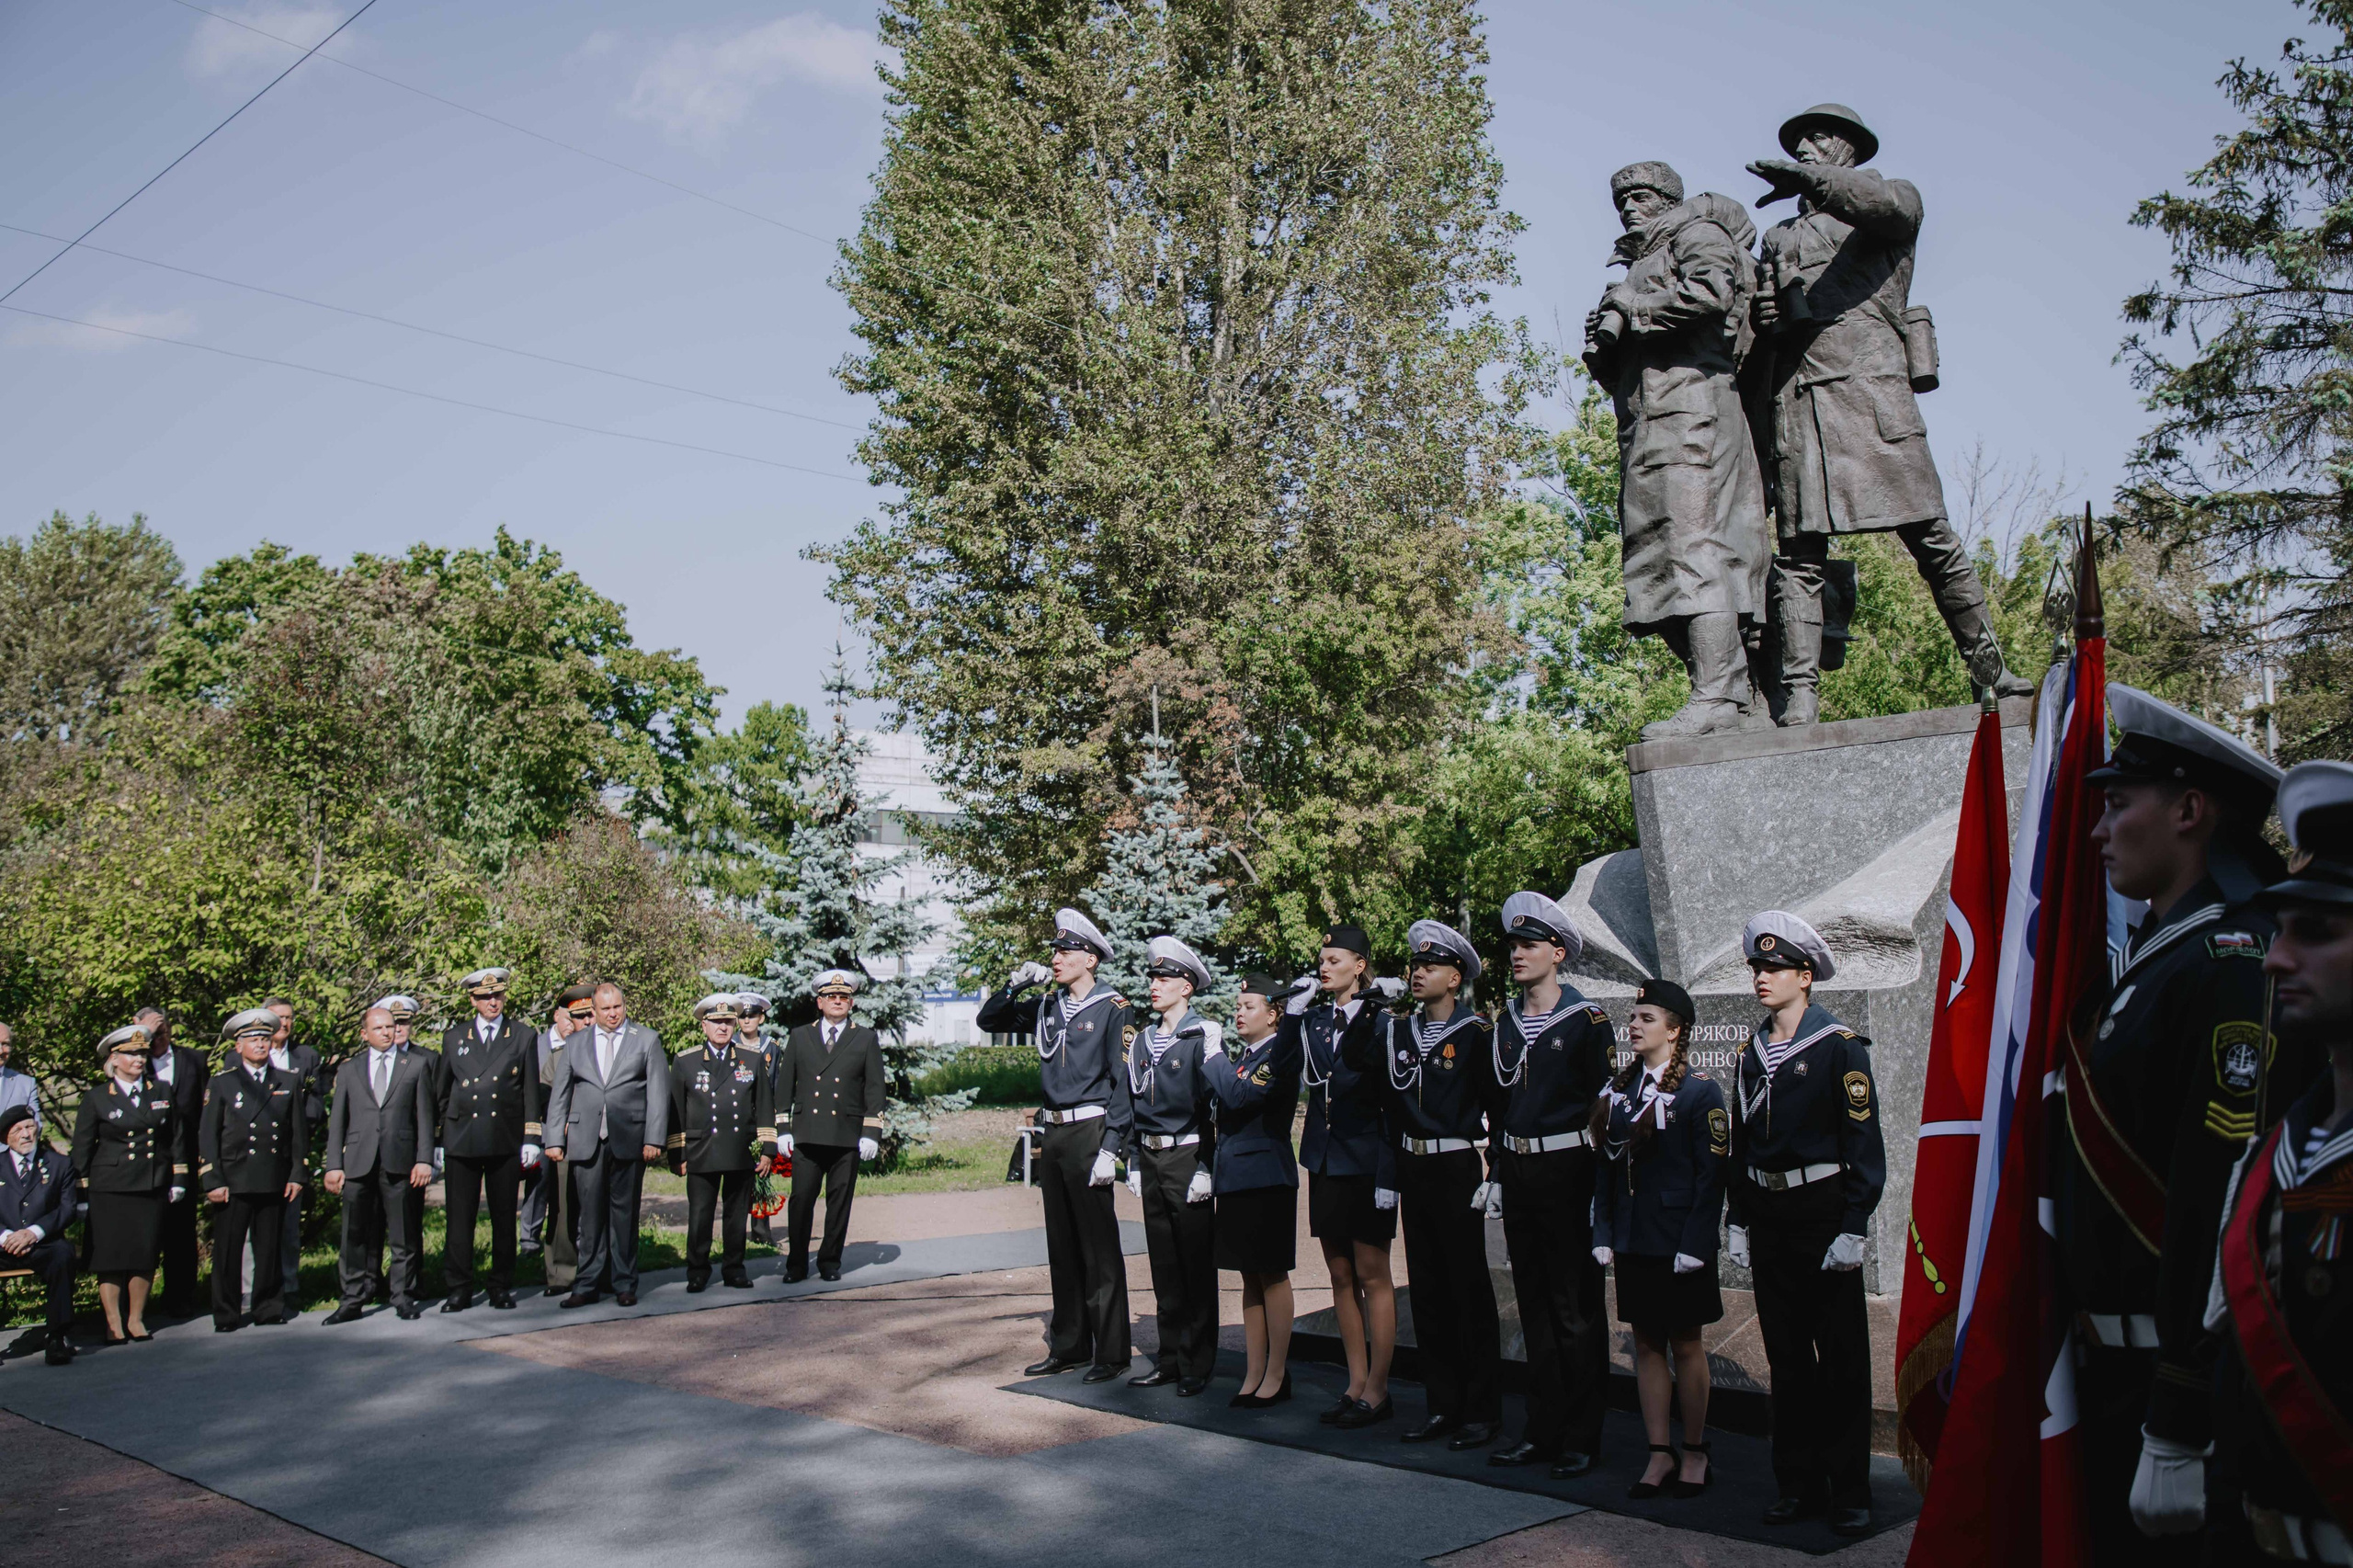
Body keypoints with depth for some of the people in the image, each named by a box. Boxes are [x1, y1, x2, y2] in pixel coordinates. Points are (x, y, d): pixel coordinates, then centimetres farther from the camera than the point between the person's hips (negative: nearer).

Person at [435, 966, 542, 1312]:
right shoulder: (454, 1037, 11)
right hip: (461, 1139, 1)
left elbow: (531, 1092, 7)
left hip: (506, 1141, -1)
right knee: (459, 1219, 0)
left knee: (504, 1219, 4)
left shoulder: (523, 1037, 8)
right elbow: (441, 1092, 14)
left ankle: (502, 1288, 13)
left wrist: (531, 1139, 1)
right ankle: (458, 1289, 8)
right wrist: (436, 1139, 9)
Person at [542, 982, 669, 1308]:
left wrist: (654, 1138, -6)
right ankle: (588, 1285, 7)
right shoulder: (576, 1043, 14)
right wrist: (555, 1139, 4)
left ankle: (624, 1284, 12)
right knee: (591, 1215, 2)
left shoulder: (647, 1040, 8)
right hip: (586, 1142, 2)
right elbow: (559, 1094, 13)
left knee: (625, 1214, 4)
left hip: (629, 1140, -1)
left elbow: (658, 1092, 2)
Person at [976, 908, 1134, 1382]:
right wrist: (1016, 984, 3)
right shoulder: (1047, 1009, 12)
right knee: (1062, 1248, 12)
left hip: (1089, 1133, -7)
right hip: (1052, 1134, 7)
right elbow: (990, 1021, 20)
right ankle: (1069, 1345, 21)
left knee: (1099, 1249, -2)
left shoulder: (1111, 1010, -6)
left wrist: (1110, 1148, -16)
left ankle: (1111, 1351, 5)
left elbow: (1122, 1082, -10)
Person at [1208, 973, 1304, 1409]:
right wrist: (1211, 1167, 11)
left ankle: (1276, 1376, 7)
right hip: (1234, 1175, 8)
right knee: (1250, 1278, 10)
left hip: (1266, 1176, -8)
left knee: (1272, 1276, -1)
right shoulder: (1241, 1054, 16)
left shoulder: (1281, 1053, -9)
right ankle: (1253, 1376, 15)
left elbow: (1240, 1096, -21)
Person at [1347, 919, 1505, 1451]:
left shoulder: (1475, 1033, -7)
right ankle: (1443, 1405, 21)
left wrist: (1493, 1173, -11)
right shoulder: (1398, 1031, 9)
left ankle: (1482, 1412, 10)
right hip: (1412, 1171, 6)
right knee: (1427, 1291, 11)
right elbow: (1356, 1061, -2)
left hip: (1457, 1171, -6)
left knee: (1469, 1291, 0)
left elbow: (1498, 1106, -8)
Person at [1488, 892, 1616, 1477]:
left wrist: (1600, 1187, -12)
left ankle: (1582, 1439, 10)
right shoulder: (1507, 1021, 11)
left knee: (1577, 1311, 1)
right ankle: (1543, 1429, 20)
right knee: (1534, 1307, 12)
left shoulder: (1587, 1021, -8)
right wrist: (1497, 1170, 12)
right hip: (1517, 1176, 6)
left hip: (1566, 1173, -6)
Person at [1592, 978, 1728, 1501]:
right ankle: (1660, 1454, 18)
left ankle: (1695, 1454, 19)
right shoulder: (1619, 1088, 8)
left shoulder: (1700, 1091, -8)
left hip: (1678, 1240, -5)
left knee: (1685, 1344, 5)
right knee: (1646, 1344, 9)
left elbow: (1711, 1175, -11)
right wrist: (1603, 1234, 4)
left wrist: (1695, 1243, -16)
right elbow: (1608, 1166, 10)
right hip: (1631, 1241, 5)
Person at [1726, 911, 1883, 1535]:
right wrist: (1738, 1220, 10)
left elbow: (1864, 1144, -9)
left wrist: (1853, 1227, -14)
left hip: (1823, 1213, -5)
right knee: (1787, 1356, 10)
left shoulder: (1841, 1046, -7)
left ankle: (1850, 1490, 12)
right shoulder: (1750, 1053, 10)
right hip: (1767, 1219, 5)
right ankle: (1799, 1483, 19)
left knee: (1842, 1357, 2)